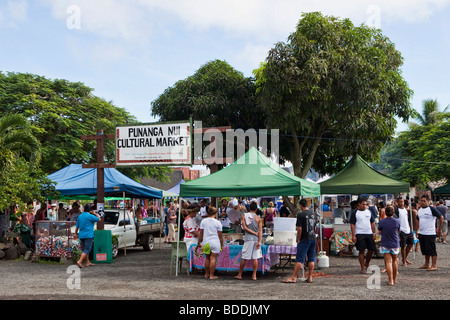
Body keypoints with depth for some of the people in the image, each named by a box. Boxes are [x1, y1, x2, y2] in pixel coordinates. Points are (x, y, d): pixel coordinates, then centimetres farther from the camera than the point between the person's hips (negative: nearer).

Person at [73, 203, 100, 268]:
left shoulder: (80, 216, 11)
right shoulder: (90, 216, -12)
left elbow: (77, 226, 17)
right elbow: (99, 219, -3)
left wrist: (76, 233, 27)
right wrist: (95, 213, 10)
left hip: (81, 235, 8)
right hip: (88, 235, -8)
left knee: (85, 249, 16)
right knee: (87, 250, -6)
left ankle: (88, 262, 22)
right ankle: (79, 261, -17)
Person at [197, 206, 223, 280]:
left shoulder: (203, 221, 3)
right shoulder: (217, 222, -4)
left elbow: (201, 233, 5)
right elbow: (220, 235, -1)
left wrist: (199, 243, 14)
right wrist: (222, 244, 8)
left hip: (206, 242, 3)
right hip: (215, 242, -3)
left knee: (207, 258, 16)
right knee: (213, 258, 0)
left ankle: (206, 274, 24)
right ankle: (211, 275, 2)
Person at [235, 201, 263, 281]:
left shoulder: (244, 216, 3)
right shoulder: (258, 218, 3)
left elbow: (244, 227, -7)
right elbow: (260, 231, -6)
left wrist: (254, 233, -4)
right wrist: (259, 241, -10)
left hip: (248, 239, -1)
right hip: (256, 239, 1)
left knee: (244, 258, 5)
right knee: (255, 258, 3)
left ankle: (240, 274, 14)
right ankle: (254, 275, 4)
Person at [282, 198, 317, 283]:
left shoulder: (301, 215, -11)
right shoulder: (313, 214, 10)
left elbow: (299, 229, -14)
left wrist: (298, 240, -6)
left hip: (304, 239, -7)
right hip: (313, 238, 7)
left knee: (299, 259, -7)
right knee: (311, 259, 9)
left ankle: (293, 277, -6)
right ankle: (310, 277, 12)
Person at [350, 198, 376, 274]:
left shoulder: (369, 212, 12)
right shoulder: (355, 213, -2)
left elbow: (372, 223, 16)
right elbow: (352, 224, -5)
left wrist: (374, 233, 8)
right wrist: (353, 235, -11)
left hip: (369, 233, 5)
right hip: (359, 234, -5)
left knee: (371, 249, 6)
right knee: (361, 251, -3)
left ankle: (366, 264, 27)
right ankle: (363, 268, 5)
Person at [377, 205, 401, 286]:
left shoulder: (382, 222, -11)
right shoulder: (397, 221, -8)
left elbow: (379, 232, 1)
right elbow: (399, 231, 6)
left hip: (385, 244, -1)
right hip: (395, 244, 1)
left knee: (388, 262, 0)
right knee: (394, 261, 18)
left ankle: (391, 281, -6)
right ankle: (395, 279, 27)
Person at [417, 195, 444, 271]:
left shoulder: (432, 209, -12)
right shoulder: (419, 210, 10)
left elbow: (441, 218, -9)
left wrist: (439, 229, -7)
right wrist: (416, 230, 17)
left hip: (430, 233, -7)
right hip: (421, 233, 7)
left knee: (432, 250, -3)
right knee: (425, 250, 14)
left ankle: (434, 266, 3)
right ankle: (426, 264, 24)